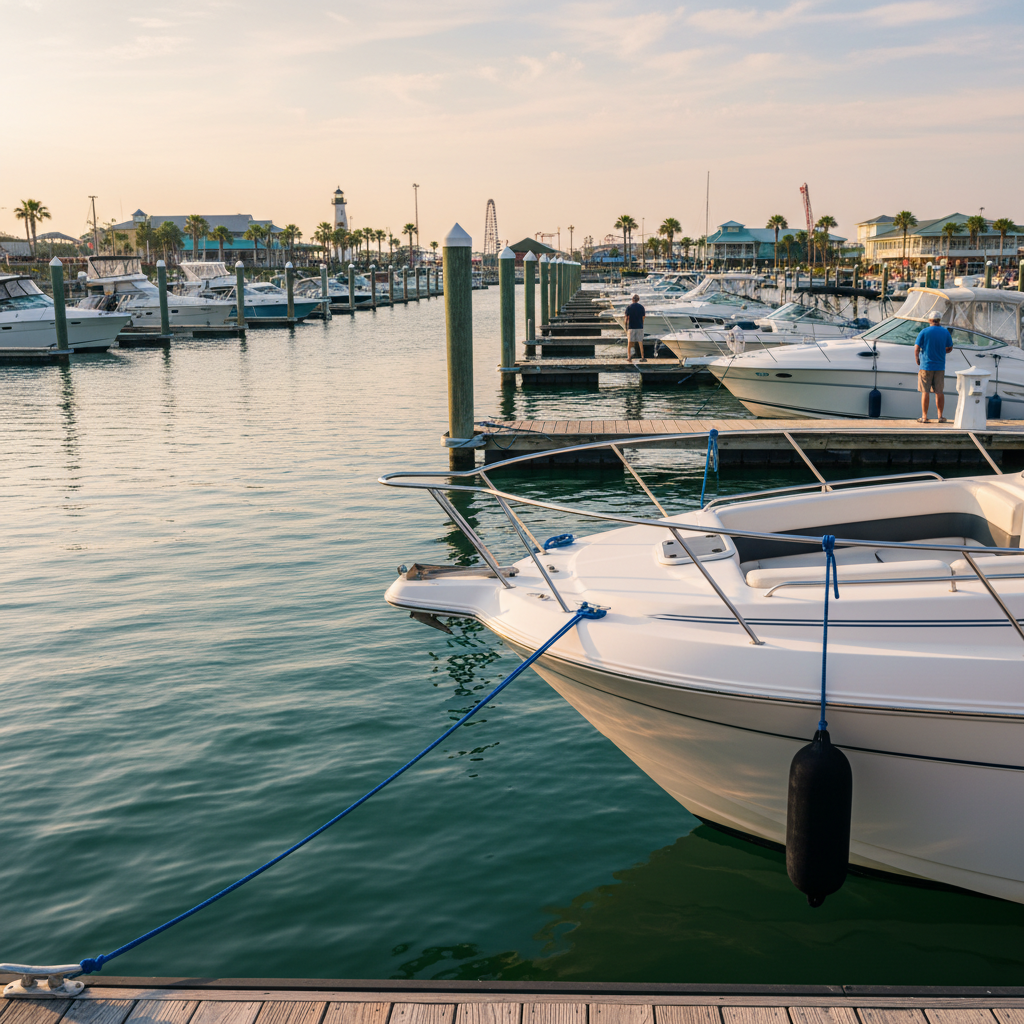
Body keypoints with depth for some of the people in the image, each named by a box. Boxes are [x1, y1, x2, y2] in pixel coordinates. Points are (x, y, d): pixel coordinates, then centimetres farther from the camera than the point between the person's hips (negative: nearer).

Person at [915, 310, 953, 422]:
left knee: (925, 392, 2)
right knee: (939, 392, 9)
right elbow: (949, 348, 10)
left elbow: (916, 349, -9)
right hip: (940, 366, 3)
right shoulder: (945, 332, 3)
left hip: (926, 366, -3)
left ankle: (924, 417, 3)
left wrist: (917, 361, 6)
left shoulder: (924, 332, -7)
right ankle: (940, 416, 11)